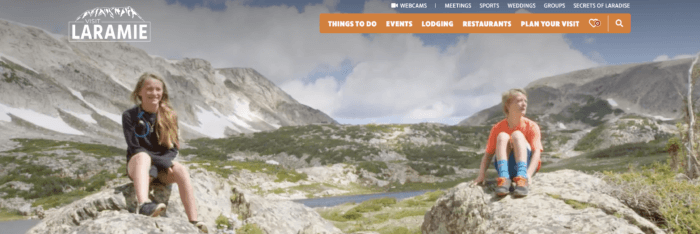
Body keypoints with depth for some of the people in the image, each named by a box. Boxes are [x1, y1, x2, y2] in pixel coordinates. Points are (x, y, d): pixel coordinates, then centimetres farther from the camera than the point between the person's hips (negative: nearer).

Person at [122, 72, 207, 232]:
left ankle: (193, 222, -35)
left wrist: (159, 164, -19)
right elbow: (135, 149, -10)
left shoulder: (169, 116, 3)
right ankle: (143, 205, -60)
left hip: (162, 166, 2)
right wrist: (160, 160, -21)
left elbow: (173, 149, 0)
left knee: (181, 170, -29)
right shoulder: (130, 116, -3)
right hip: (137, 165, -2)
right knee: (143, 157, -36)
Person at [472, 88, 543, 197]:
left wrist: (529, 174, -34)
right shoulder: (498, 128, 0)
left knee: (517, 135, -24)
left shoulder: (531, 126, -4)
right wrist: (482, 174, -17)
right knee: (502, 136, -23)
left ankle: (522, 178, -41)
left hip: (526, 165, -1)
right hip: (506, 166, 1)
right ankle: (504, 178, -40)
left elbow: (536, 153, -15)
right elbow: (488, 154, 0)